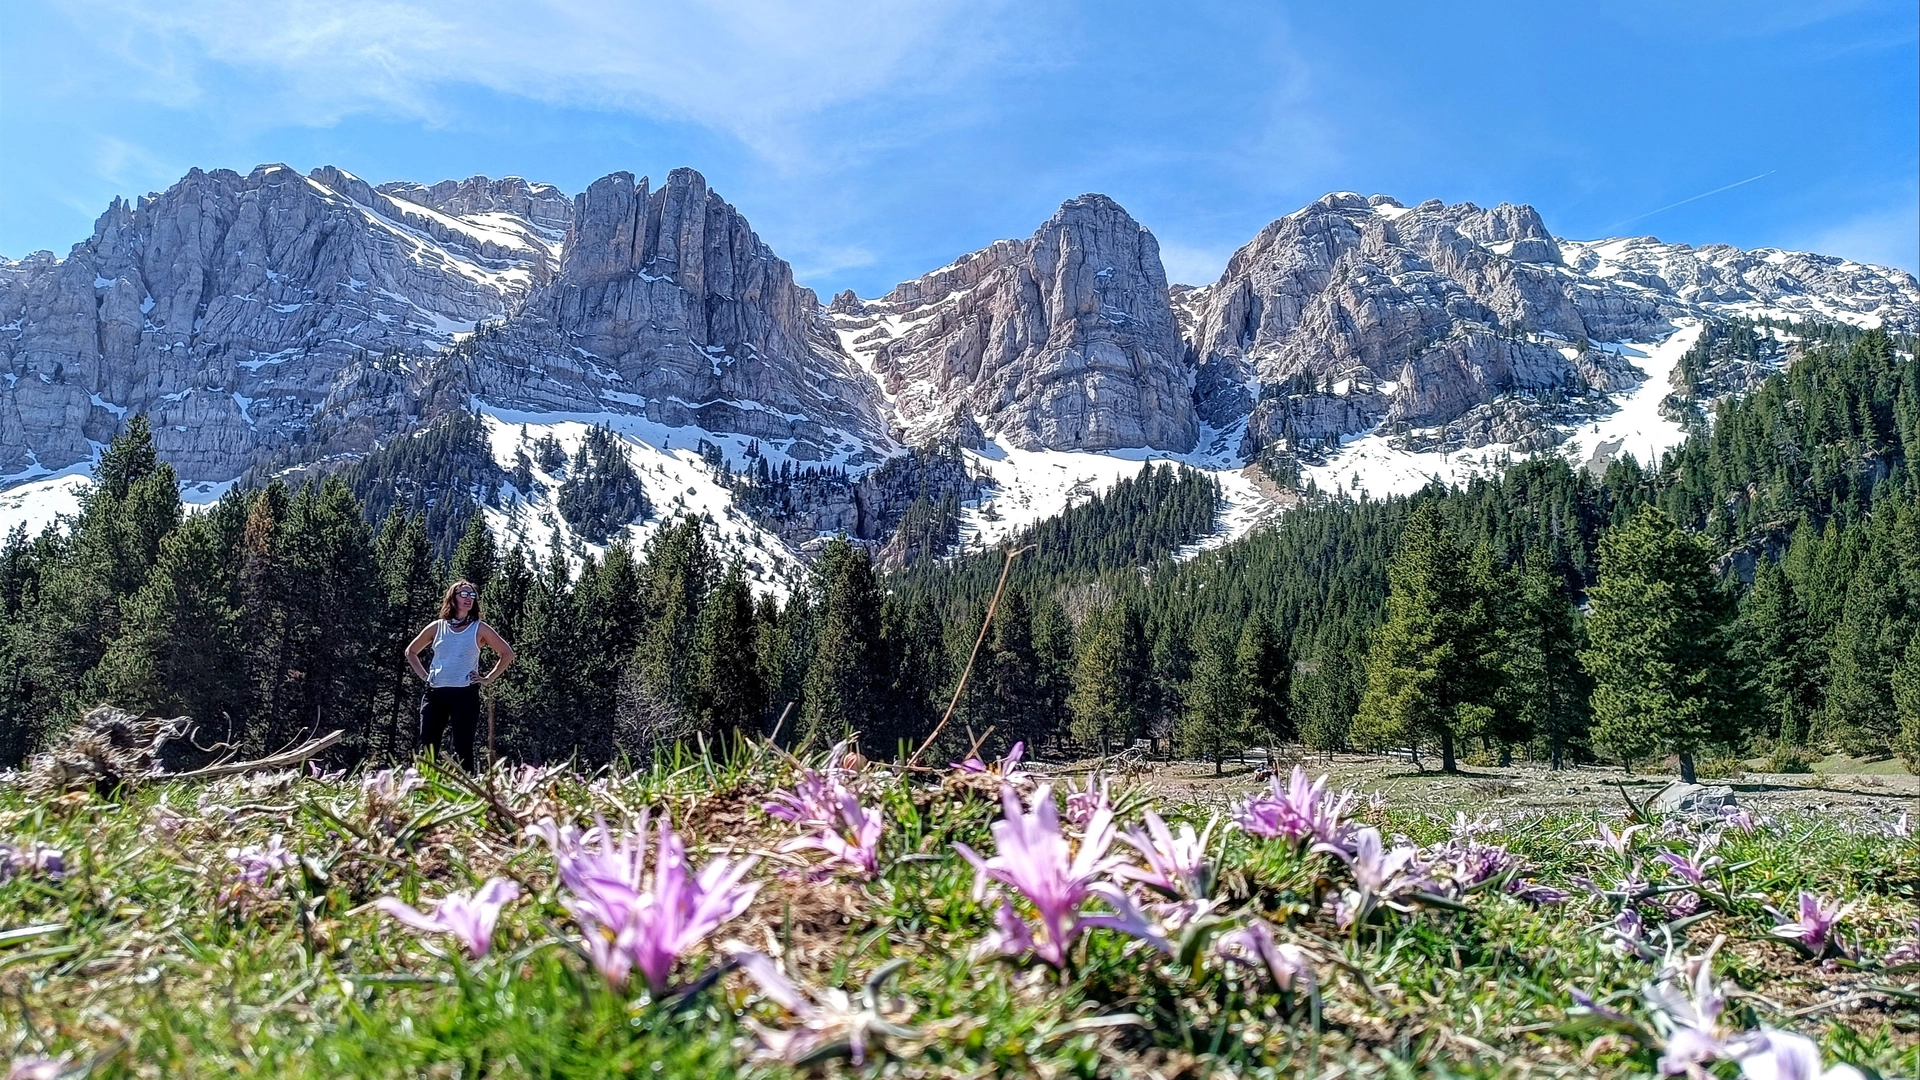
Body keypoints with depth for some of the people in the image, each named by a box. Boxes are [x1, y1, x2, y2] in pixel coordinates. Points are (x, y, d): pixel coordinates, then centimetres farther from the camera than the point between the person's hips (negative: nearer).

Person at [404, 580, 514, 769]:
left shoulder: (480, 629, 5)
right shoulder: (437, 627, 10)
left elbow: (507, 653, 7)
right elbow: (411, 651, 23)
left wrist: (489, 679, 2)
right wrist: (423, 675, 10)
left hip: (466, 695, -2)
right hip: (436, 694, 2)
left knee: (463, 748, -4)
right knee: (427, 748, -2)